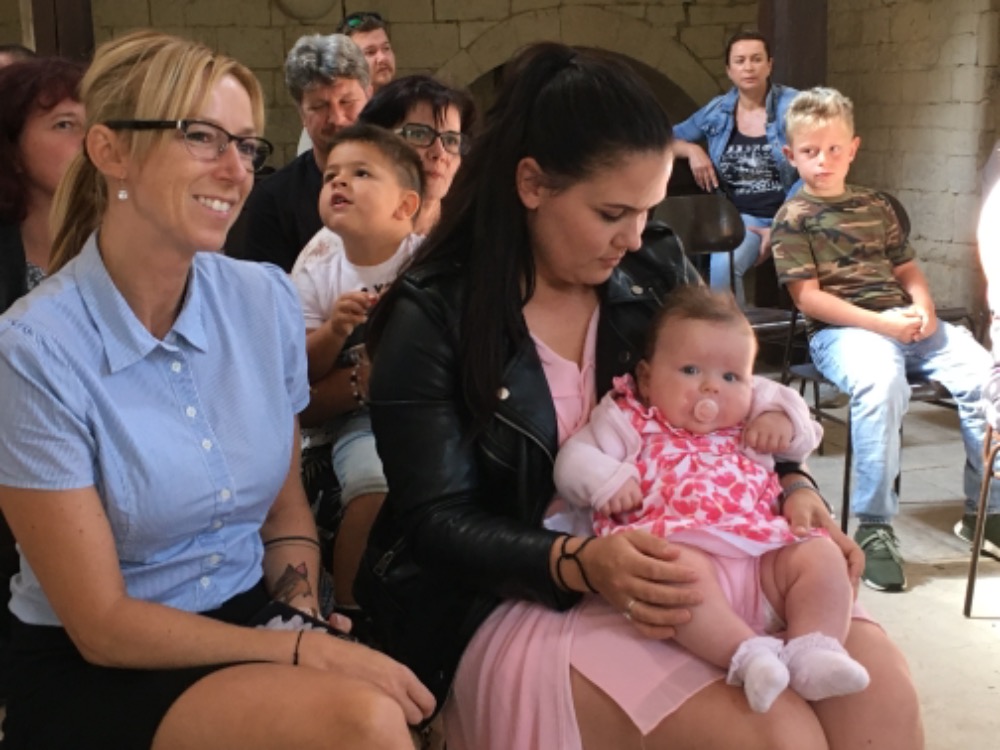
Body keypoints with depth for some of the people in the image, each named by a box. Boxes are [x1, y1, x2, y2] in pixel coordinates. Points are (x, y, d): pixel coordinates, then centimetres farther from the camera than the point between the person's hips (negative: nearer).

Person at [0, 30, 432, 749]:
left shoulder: (268, 300, -2)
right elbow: (101, 625, -14)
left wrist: (306, 621, -8)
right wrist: (308, 653, -18)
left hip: (251, 622, 5)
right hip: (98, 670, -4)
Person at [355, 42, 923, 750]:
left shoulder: (657, 269, 6)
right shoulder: (432, 318, -8)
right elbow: (437, 520, -11)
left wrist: (793, 486, -6)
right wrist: (579, 562, -27)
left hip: (668, 574, 5)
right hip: (521, 599, -5)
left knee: (876, 679, -20)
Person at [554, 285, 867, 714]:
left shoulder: (751, 425, 29)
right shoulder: (630, 422, 17)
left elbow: (805, 439, 38)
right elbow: (574, 461, 10)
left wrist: (783, 416, 15)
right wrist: (607, 481, -12)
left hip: (763, 558, 5)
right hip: (681, 551, -5)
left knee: (821, 554, -17)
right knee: (677, 567, -38)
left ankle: (813, 651, -30)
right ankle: (746, 653, -43)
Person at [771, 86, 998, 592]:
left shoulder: (876, 206, 21)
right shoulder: (793, 219, 3)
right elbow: (809, 298, -6)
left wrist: (923, 308, 0)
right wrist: (881, 324, -14)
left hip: (906, 321, 6)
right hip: (842, 330, -6)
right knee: (881, 382, -38)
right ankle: (874, 528, -28)